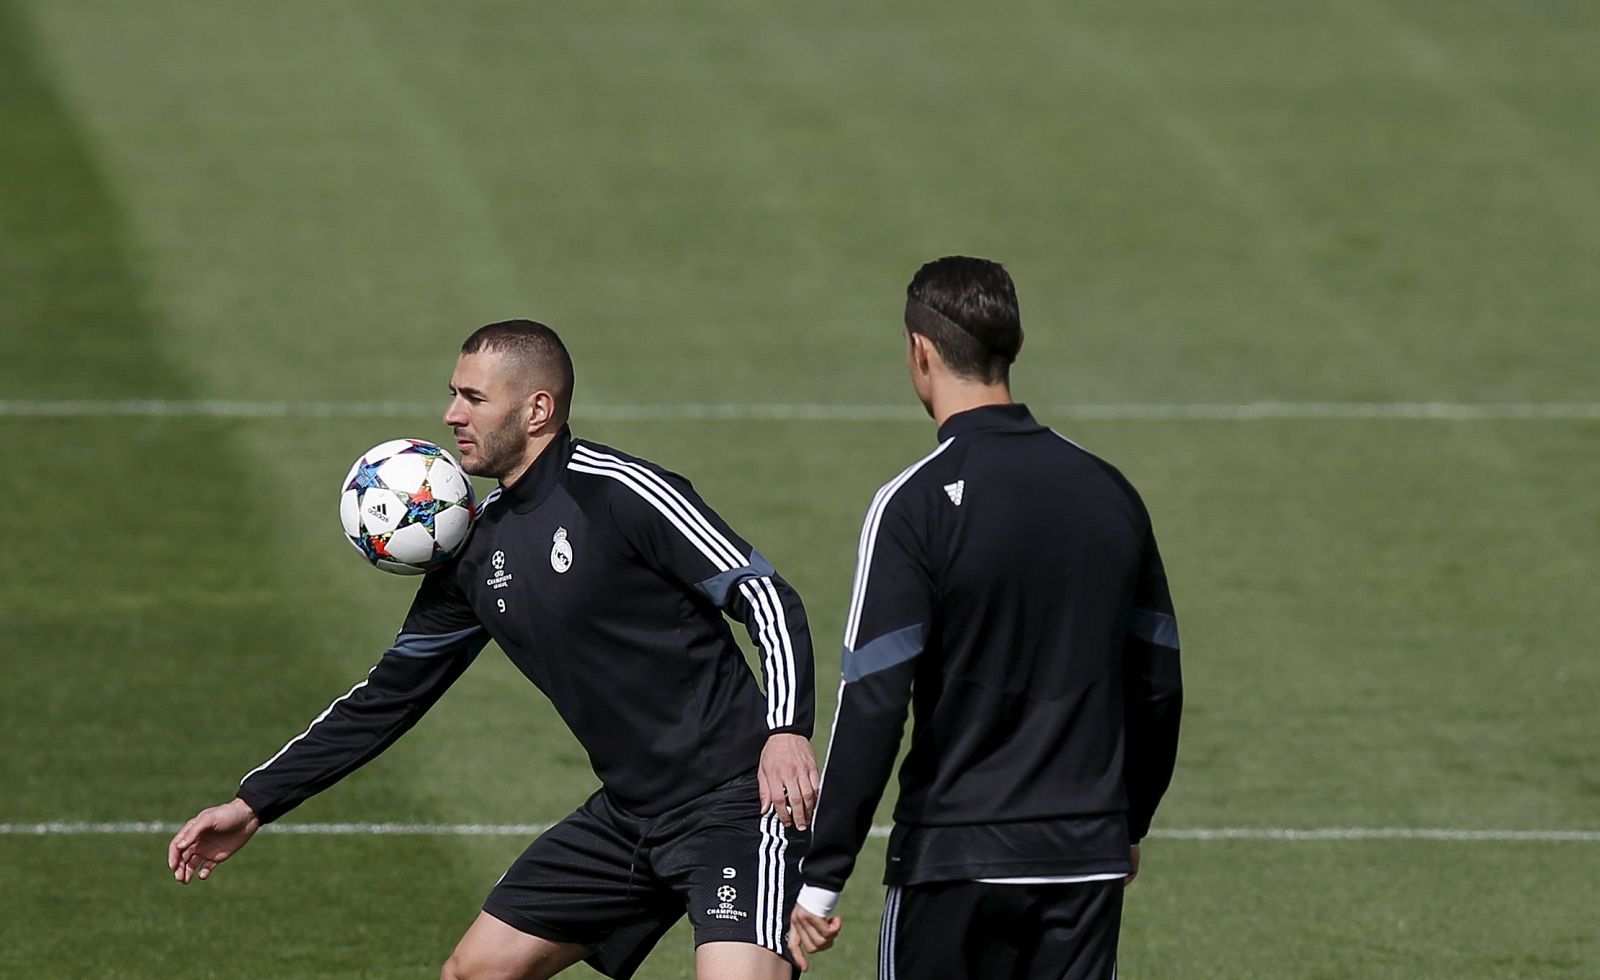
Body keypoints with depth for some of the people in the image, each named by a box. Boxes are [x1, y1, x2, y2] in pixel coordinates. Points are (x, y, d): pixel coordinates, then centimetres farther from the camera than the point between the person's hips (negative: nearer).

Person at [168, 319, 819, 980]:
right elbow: (392, 694, 18)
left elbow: (766, 597, -16)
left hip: (731, 804, -8)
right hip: (625, 819, 8)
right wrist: (254, 804, 18)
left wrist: (787, 730, -31)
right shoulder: (475, 549, 10)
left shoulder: (620, 492, -13)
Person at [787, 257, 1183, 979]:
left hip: (957, 862, -5)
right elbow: (1158, 688, 13)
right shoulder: (1109, 493, 6)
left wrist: (820, 880, -11)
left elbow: (872, 706, -15)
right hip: (1088, 860, 5)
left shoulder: (917, 503, -11)